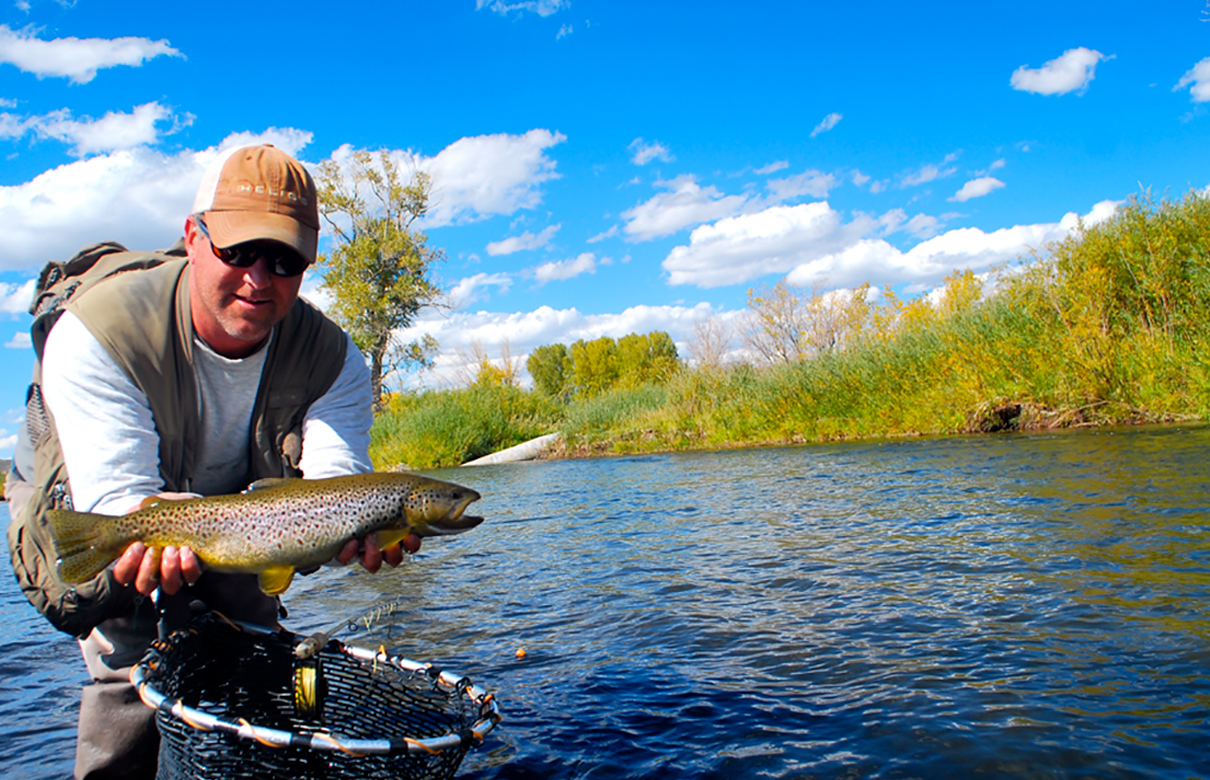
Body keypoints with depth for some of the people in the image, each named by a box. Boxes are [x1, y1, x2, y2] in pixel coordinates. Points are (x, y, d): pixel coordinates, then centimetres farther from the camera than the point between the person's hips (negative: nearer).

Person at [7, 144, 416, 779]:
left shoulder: (330, 356, -21)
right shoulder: (97, 333, -30)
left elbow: (333, 484, -32)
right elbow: (118, 496, -37)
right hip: (105, 536, -2)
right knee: (132, 669, -18)